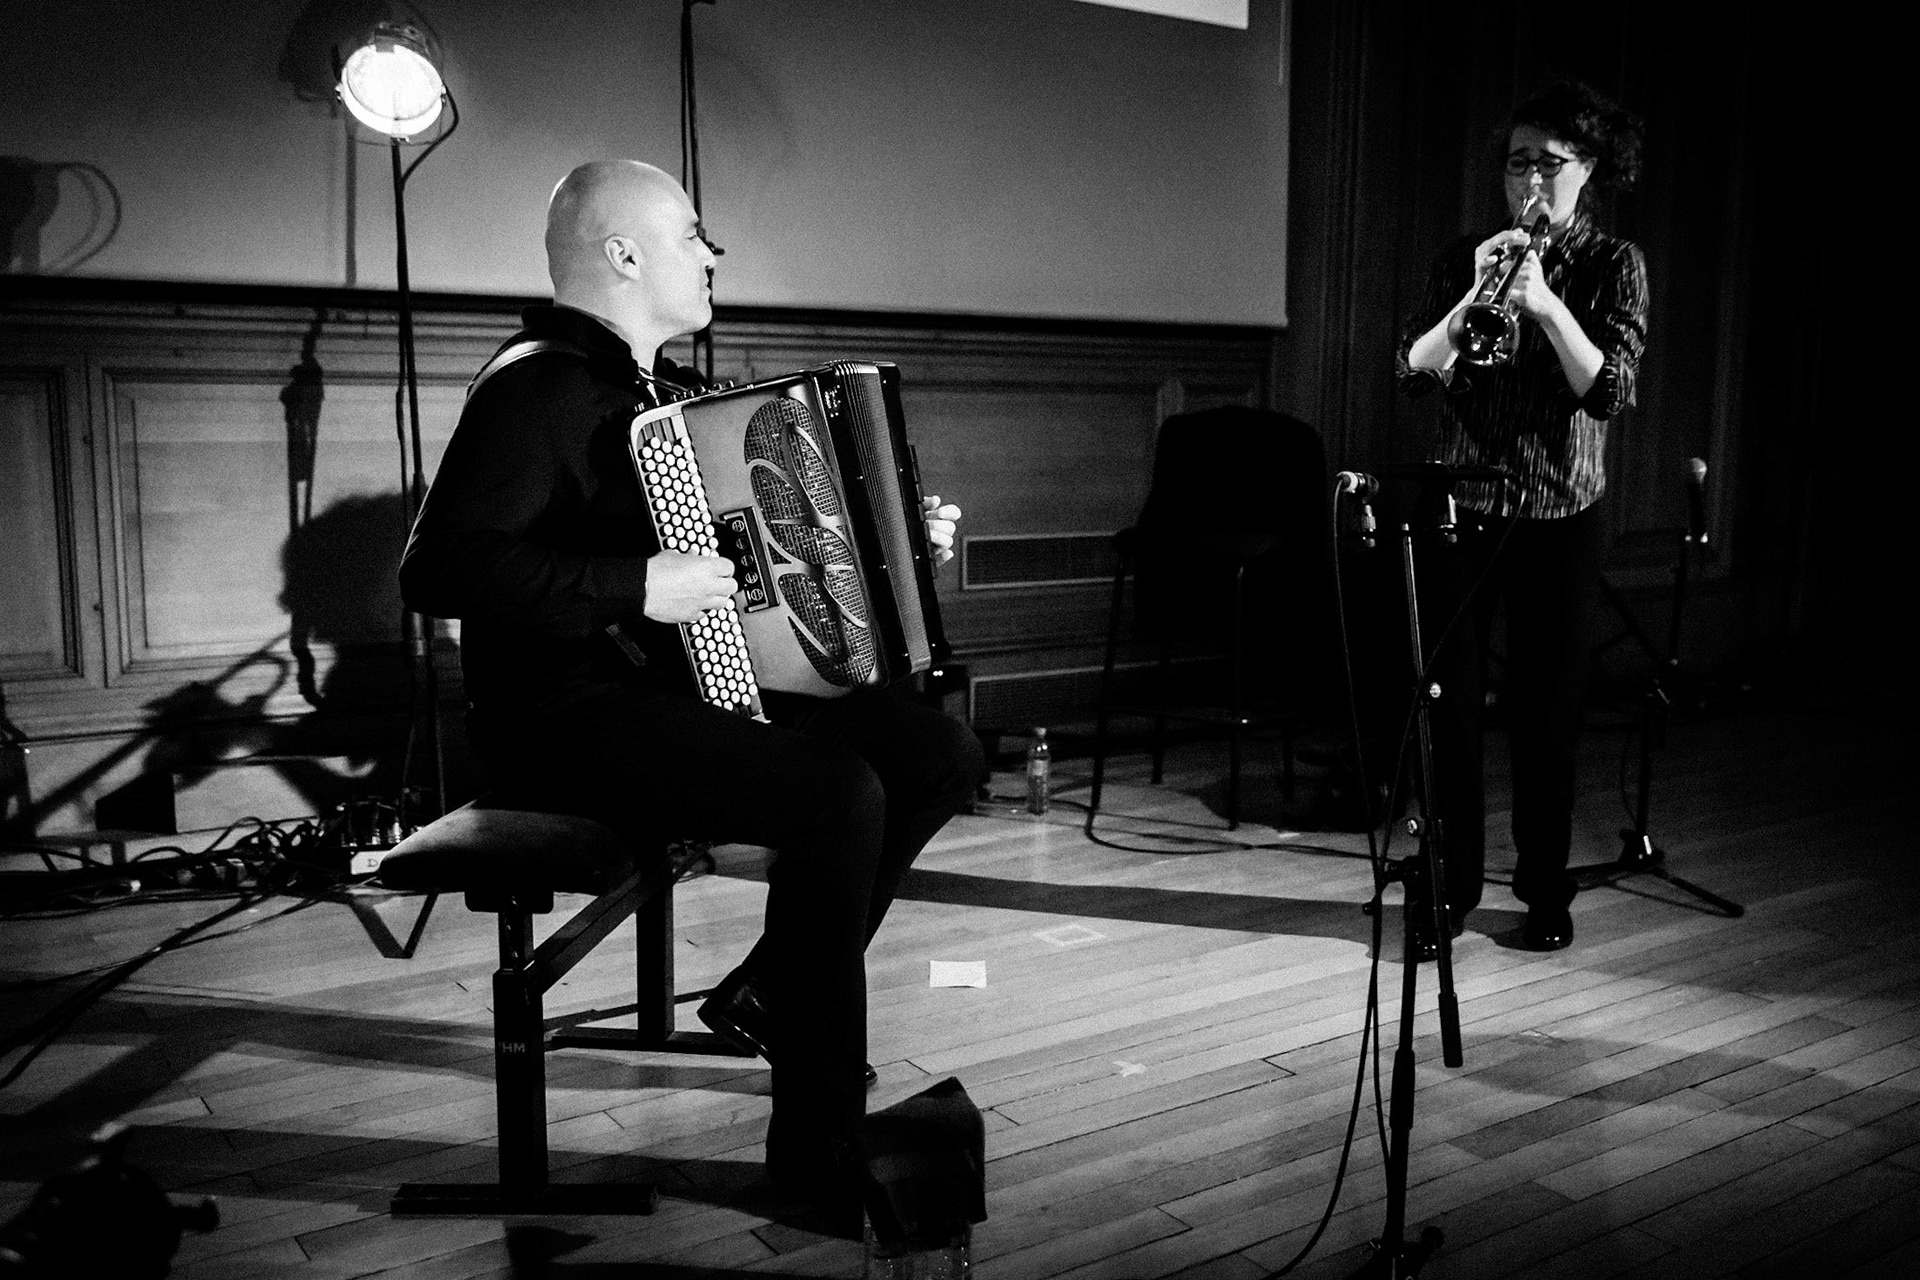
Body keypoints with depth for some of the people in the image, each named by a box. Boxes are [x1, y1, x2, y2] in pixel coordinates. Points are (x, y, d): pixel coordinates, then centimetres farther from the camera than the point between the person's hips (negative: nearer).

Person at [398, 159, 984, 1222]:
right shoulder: (534, 389, -12)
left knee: (941, 754, -2)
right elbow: (438, 568, -23)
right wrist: (633, 587, -27)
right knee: (840, 794, -29)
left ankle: (769, 991, 11)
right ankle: (818, 1141, -15)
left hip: (688, 683, 10)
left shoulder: (662, 389, 19)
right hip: (574, 717, -9)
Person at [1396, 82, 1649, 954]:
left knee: (1545, 716, 5)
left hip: (1559, 520, -1)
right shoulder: (1465, 259, 6)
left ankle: (1545, 891, 21)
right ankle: (1453, 886, 15)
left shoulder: (1613, 265, 2)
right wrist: (1476, 296, -20)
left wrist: (1545, 302, -23)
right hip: (1462, 511, 1)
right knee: (1452, 709, 1)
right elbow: (1413, 372, -7)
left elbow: (1610, 391, -11)